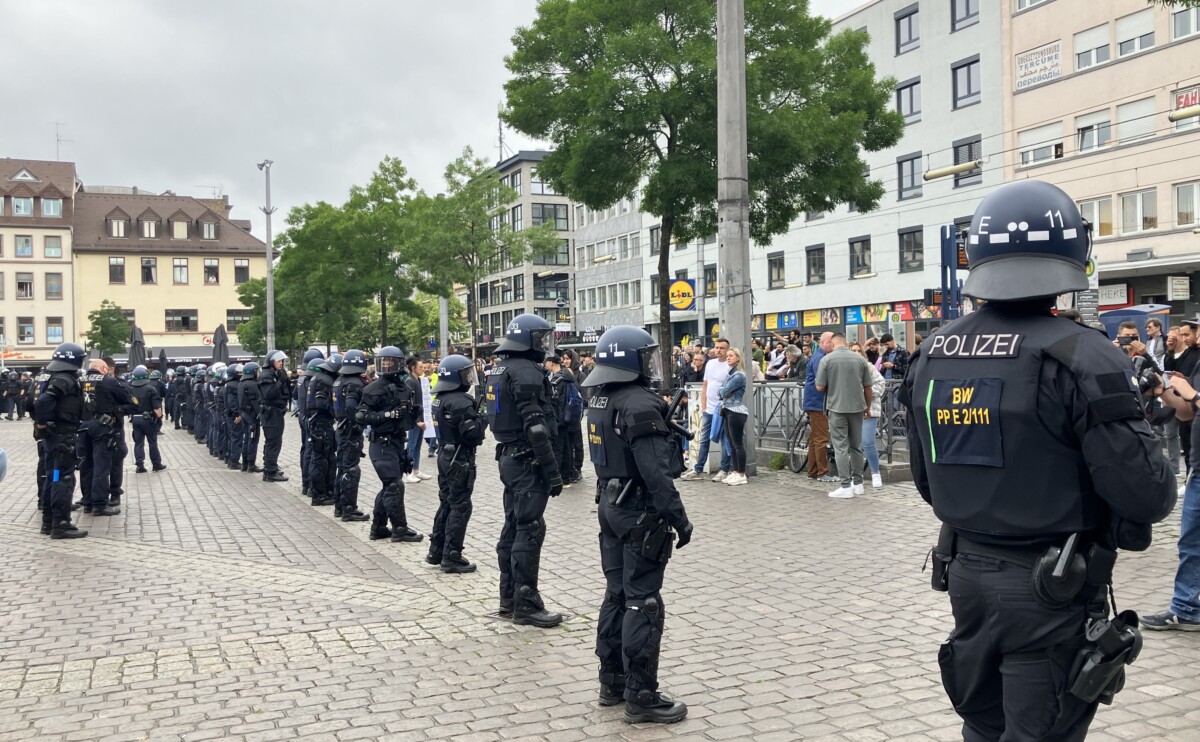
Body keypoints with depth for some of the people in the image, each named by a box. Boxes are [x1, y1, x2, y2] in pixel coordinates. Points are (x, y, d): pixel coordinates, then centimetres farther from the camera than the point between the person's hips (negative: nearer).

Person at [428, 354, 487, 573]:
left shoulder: (440, 398, 8)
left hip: (445, 455, 9)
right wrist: (481, 418, -7)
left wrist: (475, 415, 6)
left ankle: (436, 551, 26)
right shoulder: (461, 401, -21)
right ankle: (451, 557, 1)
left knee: (446, 503, 18)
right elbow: (473, 434, -23)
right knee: (460, 507, -2)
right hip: (460, 459, -9)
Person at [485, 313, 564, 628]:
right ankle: (526, 604, -2)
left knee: (512, 527, 14)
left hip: (508, 457, 10)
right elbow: (536, 428, -22)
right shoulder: (527, 372, -17)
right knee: (530, 531, -6)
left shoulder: (499, 369, 13)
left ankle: (509, 597, 21)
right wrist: (553, 472, -19)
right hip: (528, 461, -10)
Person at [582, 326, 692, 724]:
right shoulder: (640, 404, -20)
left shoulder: (599, 401, 9)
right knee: (643, 603, -3)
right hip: (641, 513, -9)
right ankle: (641, 696, 3)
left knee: (617, 595, 15)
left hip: (610, 507, 9)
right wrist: (679, 517, -18)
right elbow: (655, 472, -23)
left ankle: (612, 682, 25)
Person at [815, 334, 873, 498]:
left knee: (841, 447, -1)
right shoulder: (860, 359, 2)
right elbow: (868, 387, 6)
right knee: (856, 446, 14)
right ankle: (858, 483, 20)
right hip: (857, 407, 4)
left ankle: (846, 486, -3)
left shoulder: (827, 359, -7)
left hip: (836, 407, -3)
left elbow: (820, 387, -7)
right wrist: (868, 407, 19)